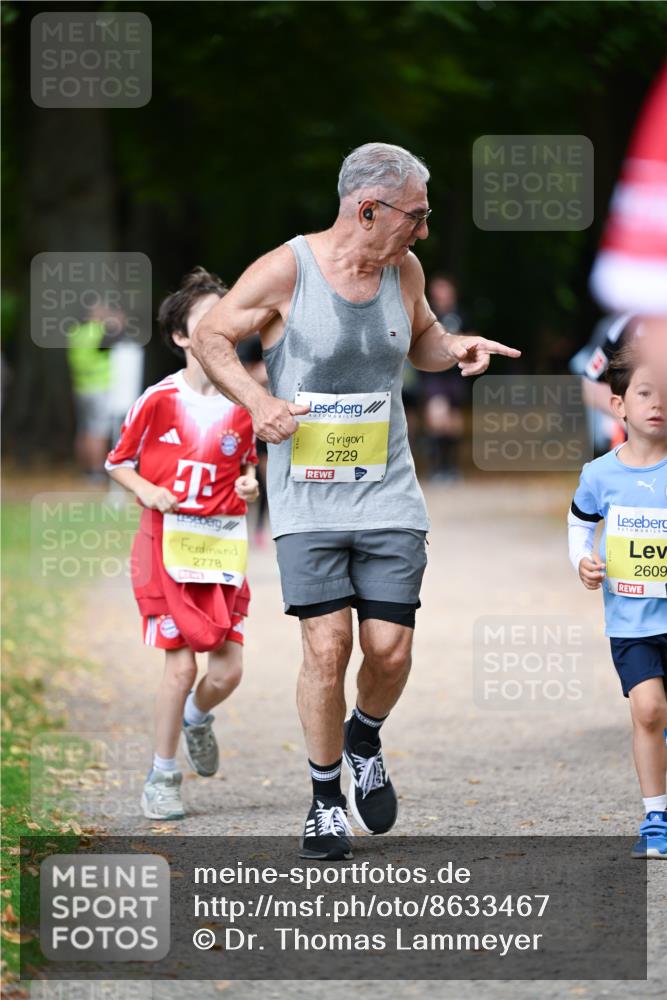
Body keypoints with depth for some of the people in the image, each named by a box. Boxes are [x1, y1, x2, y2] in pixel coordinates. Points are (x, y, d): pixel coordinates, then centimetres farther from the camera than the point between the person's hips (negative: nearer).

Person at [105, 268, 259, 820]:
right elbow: (118, 462, 4)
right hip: (167, 545, -3)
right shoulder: (159, 400, -5)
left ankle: (197, 716, 35)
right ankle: (163, 776, 9)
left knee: (228, 669, -1)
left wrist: (250, 485, -2)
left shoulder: (242, 406, 3)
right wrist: (146, 491, -13)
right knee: (181, 665, -8)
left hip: (222, 545, 3)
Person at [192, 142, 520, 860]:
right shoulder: (284, 271, -9)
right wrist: (256, 400, -14)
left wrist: (456, 349, 1)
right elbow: (210, 337, 0)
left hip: (388, 495, 4)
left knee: (389, 648, -5)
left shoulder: (404, 271, 5)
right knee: (327, 647, -11)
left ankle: (364, 740, 28)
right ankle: (327, 801, 7)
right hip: (307, 498, -4)